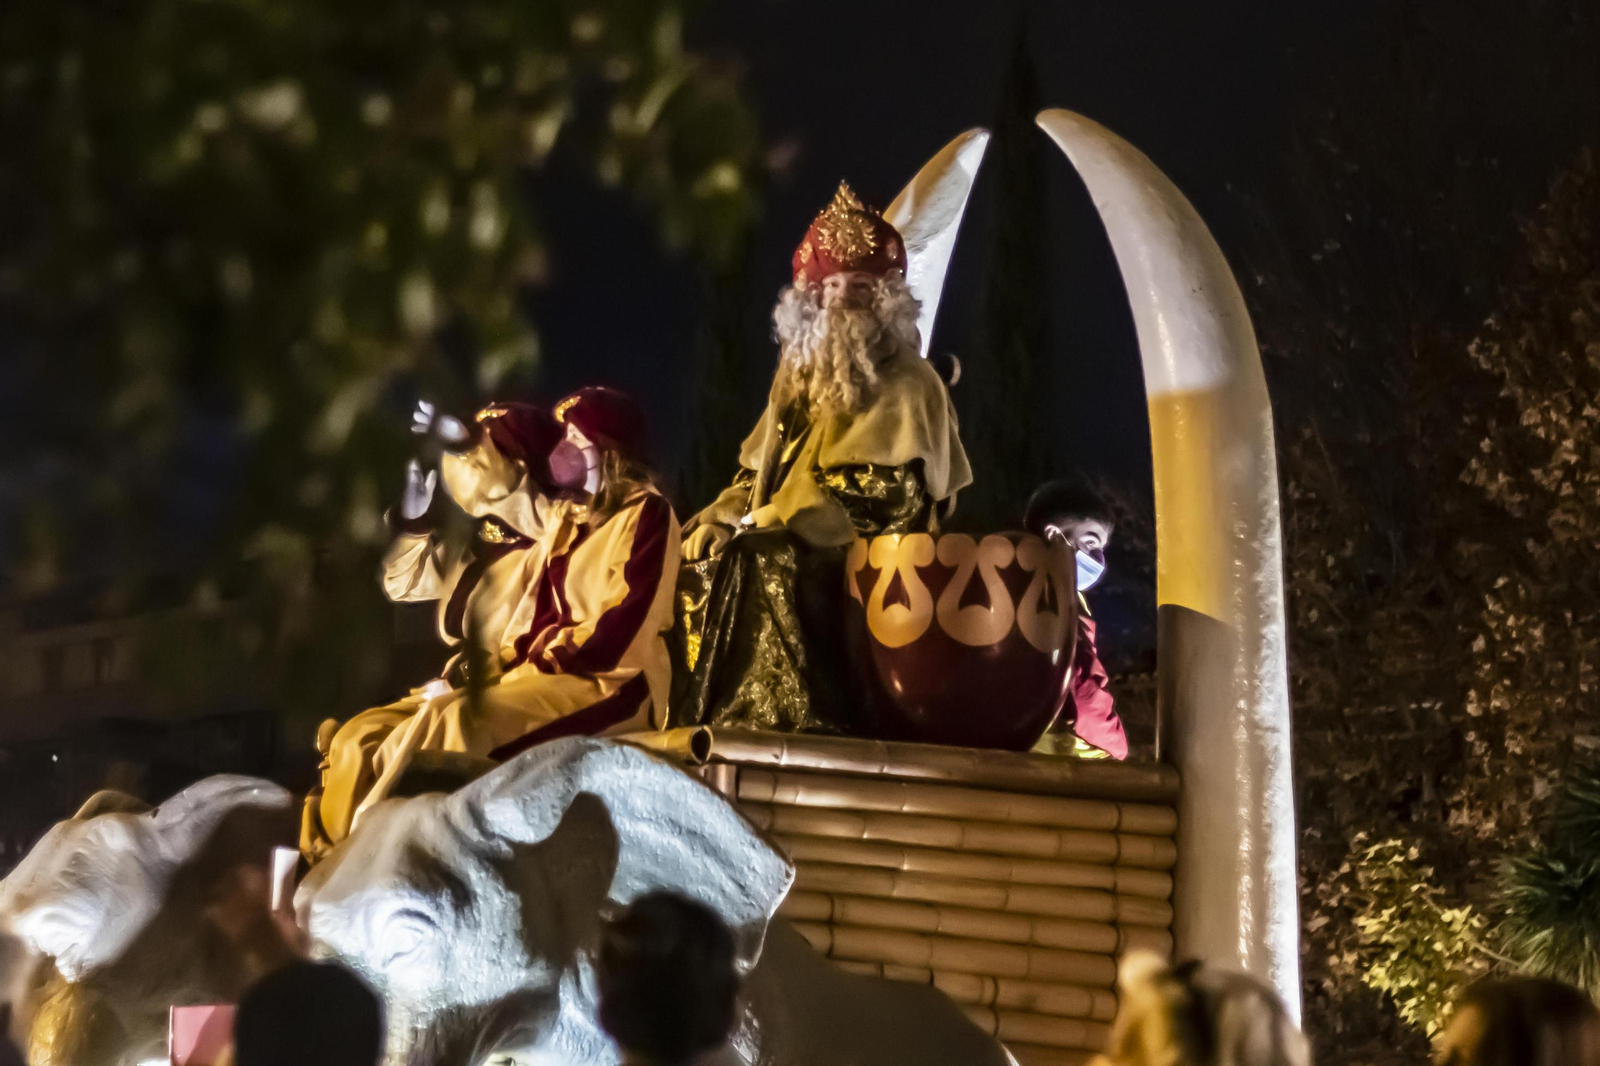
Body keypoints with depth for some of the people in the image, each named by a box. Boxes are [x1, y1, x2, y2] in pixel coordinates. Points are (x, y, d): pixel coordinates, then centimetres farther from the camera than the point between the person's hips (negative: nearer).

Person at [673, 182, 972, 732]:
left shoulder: (908, 383, -1)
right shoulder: (798, 376, 20)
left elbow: (894, 493, -14)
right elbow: (757, 474, 21)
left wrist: (778, 520, -17)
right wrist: (717, 520, -2)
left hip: (869, 563, -7)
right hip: (794, 556, 7)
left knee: (757, 567, -32)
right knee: (697, 563, -15)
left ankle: (763, 725, -34)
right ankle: (707, 725, -19)